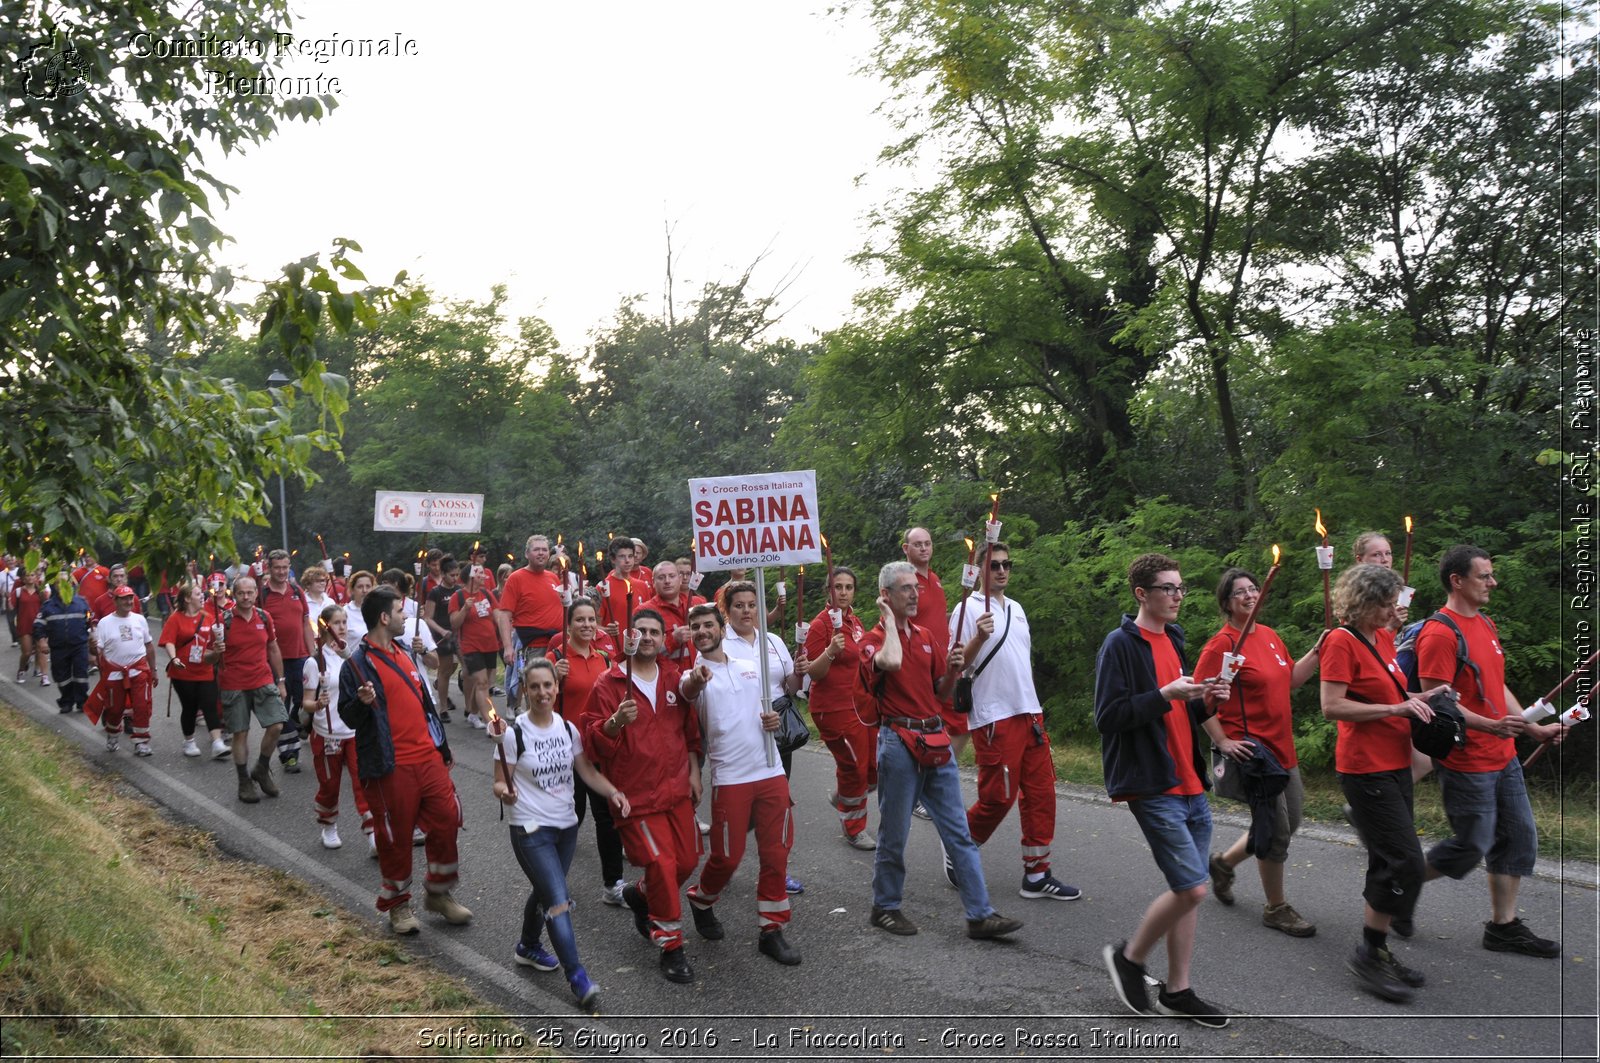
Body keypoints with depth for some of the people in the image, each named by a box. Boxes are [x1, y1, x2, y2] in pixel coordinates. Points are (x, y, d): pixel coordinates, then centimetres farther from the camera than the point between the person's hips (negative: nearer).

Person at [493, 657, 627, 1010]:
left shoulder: (568, 729, 0)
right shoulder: (514, 734, -13)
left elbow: (587, 771, 4)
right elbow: (499, 783, -9)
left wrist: (613, 793, -12)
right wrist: (505, 792, -33)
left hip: (567, 826, 6)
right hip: (531, 831, -6)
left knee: (545, 892, 22)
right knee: (558, 901, -13)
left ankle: (528, 947, 46)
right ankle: (578, 978, -7)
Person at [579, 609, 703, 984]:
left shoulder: (675, 679, 9)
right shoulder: (608, 683, -5)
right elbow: (594, 742, -10)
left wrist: (693, 772, 13)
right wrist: (616, 721, -29)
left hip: (677, 789, 5)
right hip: (636, 793, -5)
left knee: (687, 861, 6)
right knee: (661, 863, -11)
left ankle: (640, 896, 36)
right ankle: (670, 946, 5)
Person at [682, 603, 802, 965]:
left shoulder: (751, 667, 11)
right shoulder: (694, 674, -4)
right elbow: (688, 692, -30)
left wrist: (773, 720, 0)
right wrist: (695, 681, -55)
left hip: (771, 772, 4)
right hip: (729, 779, -4)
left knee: (776, 855, 6)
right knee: (728, 856, 3)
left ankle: (771, 930, 18)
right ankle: (702, 901, 33)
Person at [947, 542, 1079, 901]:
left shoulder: (1016, 608, 16)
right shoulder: (971, 608, -7)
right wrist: (979, 637, -28)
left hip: (1029, 713, 7)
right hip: (993, 718, -7)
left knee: (1041, 792, 5)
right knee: (998, 797, -4)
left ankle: (1037, 875, 13)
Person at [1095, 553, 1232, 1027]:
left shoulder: (1172, 641, 16)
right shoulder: (1121, 644, -10)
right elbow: (1108, 716, -18)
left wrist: (1205, 703, 4)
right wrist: (1166, 695, -23)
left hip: (1191, 786, 9)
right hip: (1153, 788, -8)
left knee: (1188, 889, 10)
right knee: (1192, 888, -11)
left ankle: (1177, 991, 22)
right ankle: (1129, 957, 11)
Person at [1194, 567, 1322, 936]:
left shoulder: (1269, 635, 10)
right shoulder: (1222, 643, -14)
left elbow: (1291, 680, 18)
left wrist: (1318, 651, 5)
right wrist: (1223, 742, -17)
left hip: (1281, 747, 9)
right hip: (1250, 748, -8)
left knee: (1289, 820, 15)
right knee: (1277, 829, -3)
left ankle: (1224, 862, 35)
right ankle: (1276, 908, 15)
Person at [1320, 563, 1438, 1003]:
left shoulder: (1384, 638, 12)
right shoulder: (1342, 641, -13)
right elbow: (1331, 706, -20)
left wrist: (1415, 699, 6)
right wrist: (1394, 708, -21)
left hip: (1394, 764, 9)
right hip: (1365, 767, -9)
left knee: (1389, 862, 12)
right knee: (1406, 861, -11)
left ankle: (1376, 951, 22)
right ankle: (1369, 955, 0)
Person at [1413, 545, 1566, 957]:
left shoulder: (1486, 625, 12)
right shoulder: (1440, 634, -18)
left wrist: (1533, 728, 18)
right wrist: (1491, 726, -30)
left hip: (1503, 757, 9)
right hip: (1467, 763, -9)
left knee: (1519, 837, 11)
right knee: (1472, 845, 0)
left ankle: (1503, 926, 22)